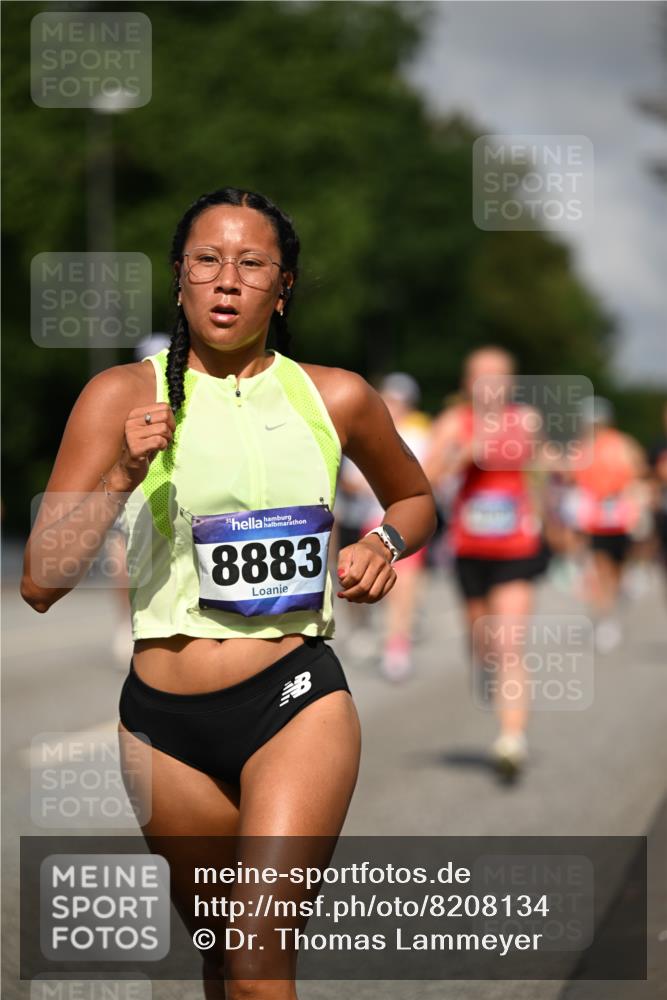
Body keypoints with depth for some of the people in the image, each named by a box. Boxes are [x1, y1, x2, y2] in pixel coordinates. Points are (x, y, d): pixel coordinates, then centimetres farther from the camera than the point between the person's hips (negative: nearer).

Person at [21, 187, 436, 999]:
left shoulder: (335, 397, 5)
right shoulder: (123, 396, 1)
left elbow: (414, 497, 26)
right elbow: (40, 584, -3)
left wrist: (386, 542, 4)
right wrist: (123, 476, -16)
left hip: (295, 699, -1)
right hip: (162, 720, 1)